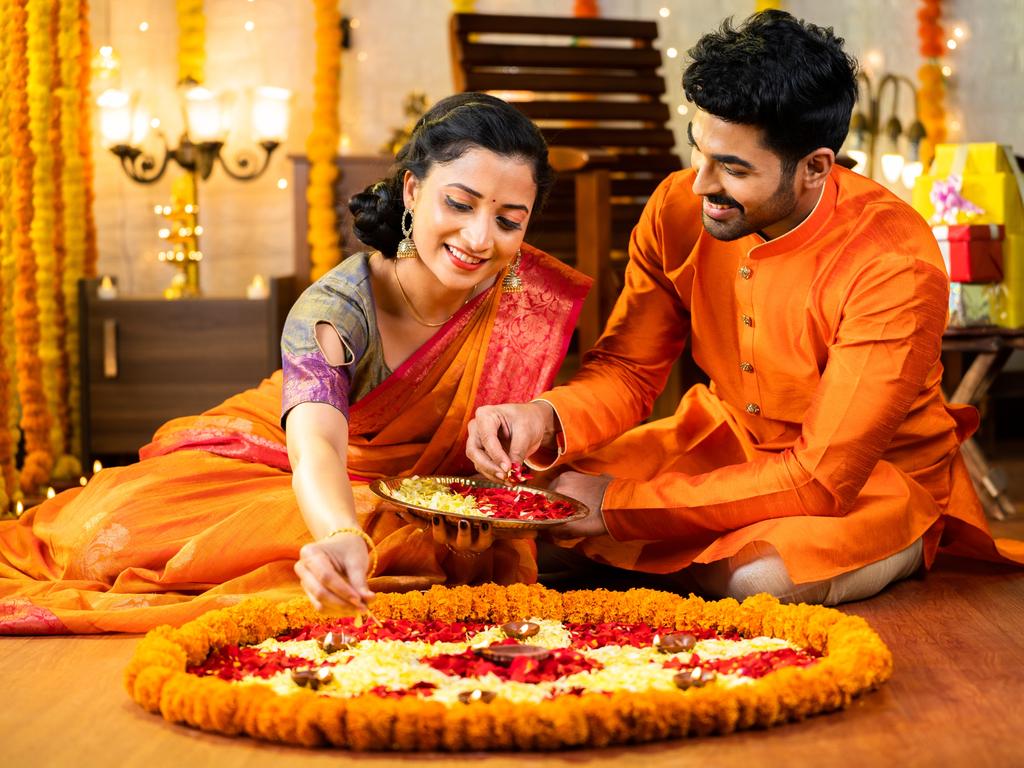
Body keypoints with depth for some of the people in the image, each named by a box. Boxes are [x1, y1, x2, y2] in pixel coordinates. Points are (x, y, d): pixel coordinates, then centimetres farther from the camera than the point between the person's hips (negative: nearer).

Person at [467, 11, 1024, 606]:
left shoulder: (895, 266, -30)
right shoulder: (679, 208, -13)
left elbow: (823, 480, -30)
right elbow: (626, 371, -3)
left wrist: (620, 506, -30)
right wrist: (545, 418, -28)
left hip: (875, 475, -5)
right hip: (727, 439, 5)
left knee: (764, 577, -36)